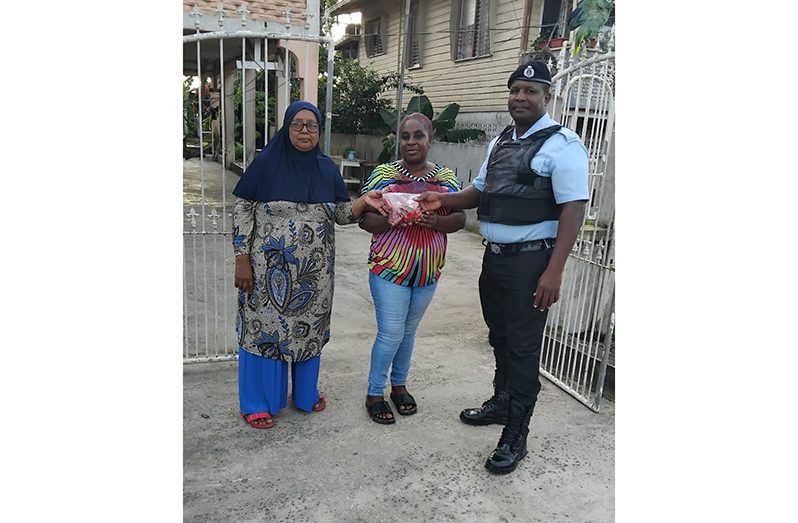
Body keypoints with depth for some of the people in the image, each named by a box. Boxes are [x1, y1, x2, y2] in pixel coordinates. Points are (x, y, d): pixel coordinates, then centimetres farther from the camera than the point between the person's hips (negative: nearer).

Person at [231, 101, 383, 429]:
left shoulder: (327, 168, 3)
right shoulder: (266, 163, -8)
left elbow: (341, 214, 6)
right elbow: (242, 210, -6)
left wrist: (364, 201, -14)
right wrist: (242, 260, -10)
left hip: (314, 269, 4)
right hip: (270, 267, -3)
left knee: (309, 328, 14)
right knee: (264, 326, 6)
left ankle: (305, 393, 34)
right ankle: (257, 402, 23)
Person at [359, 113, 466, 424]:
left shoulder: (446, 178, 4)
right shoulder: (383, 174, -5)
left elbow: (460, 218, 1)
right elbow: (364, 219, -7)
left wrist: (436, 221, -20)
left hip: (428, 272, 4)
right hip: (390, 269, -3)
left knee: (409, 331, 18)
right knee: (391, 334, 0)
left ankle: (399, 385, 37)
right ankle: (374, 393, 21)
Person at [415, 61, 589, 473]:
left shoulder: (562, 145, -11)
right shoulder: (500, 142, 13)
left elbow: (573, 208, -17)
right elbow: (480, 191, 20)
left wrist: (554, 271, -23)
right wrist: (442, 201, 2)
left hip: (530, 260, -7)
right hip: (494, 255, 7)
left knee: (523, 347, 1)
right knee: (499, 338, 20)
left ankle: (515, 436, 17)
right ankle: (501, 402, 42)